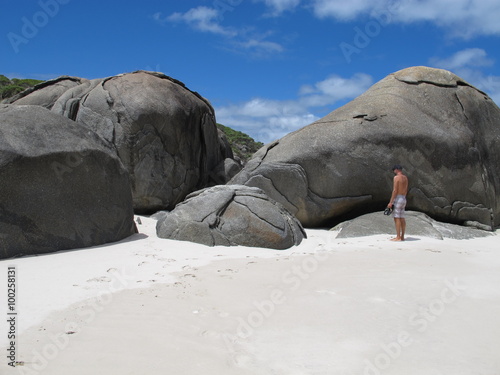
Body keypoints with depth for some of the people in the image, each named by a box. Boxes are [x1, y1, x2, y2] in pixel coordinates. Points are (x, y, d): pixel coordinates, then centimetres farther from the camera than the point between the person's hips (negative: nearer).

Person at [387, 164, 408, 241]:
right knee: (402, 218, 9)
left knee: (397, 218, -8)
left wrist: (391, 202, -16)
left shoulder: (396, 177, -12)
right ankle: (402, 237, 11)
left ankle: (398, 237, -10)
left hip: (397, 198, -9)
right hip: (404, 199, 9)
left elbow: (395, 190, -17)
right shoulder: (405, 178, 14)